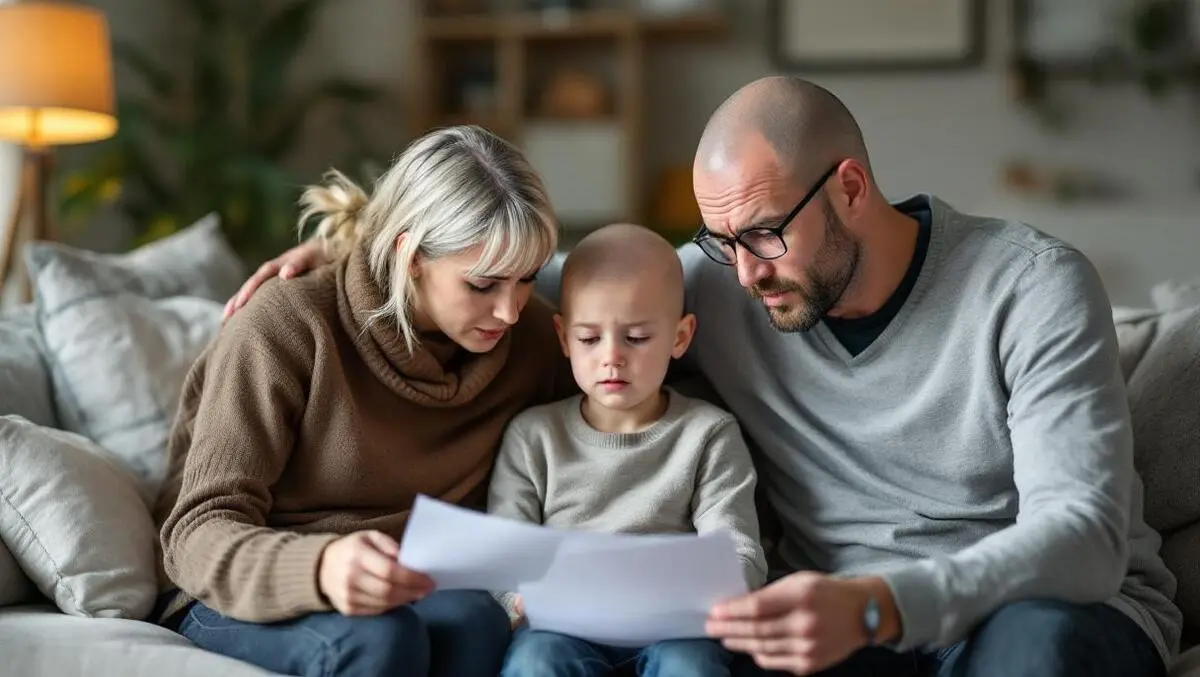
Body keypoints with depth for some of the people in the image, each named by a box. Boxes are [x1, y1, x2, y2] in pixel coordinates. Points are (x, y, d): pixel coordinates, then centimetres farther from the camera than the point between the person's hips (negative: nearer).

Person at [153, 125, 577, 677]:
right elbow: (201, 533, -19)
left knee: (474, 620, -32)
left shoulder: (530, 336, -2)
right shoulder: (287, 327, -17)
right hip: (238, 598, -3)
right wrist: (318, 569, -42)